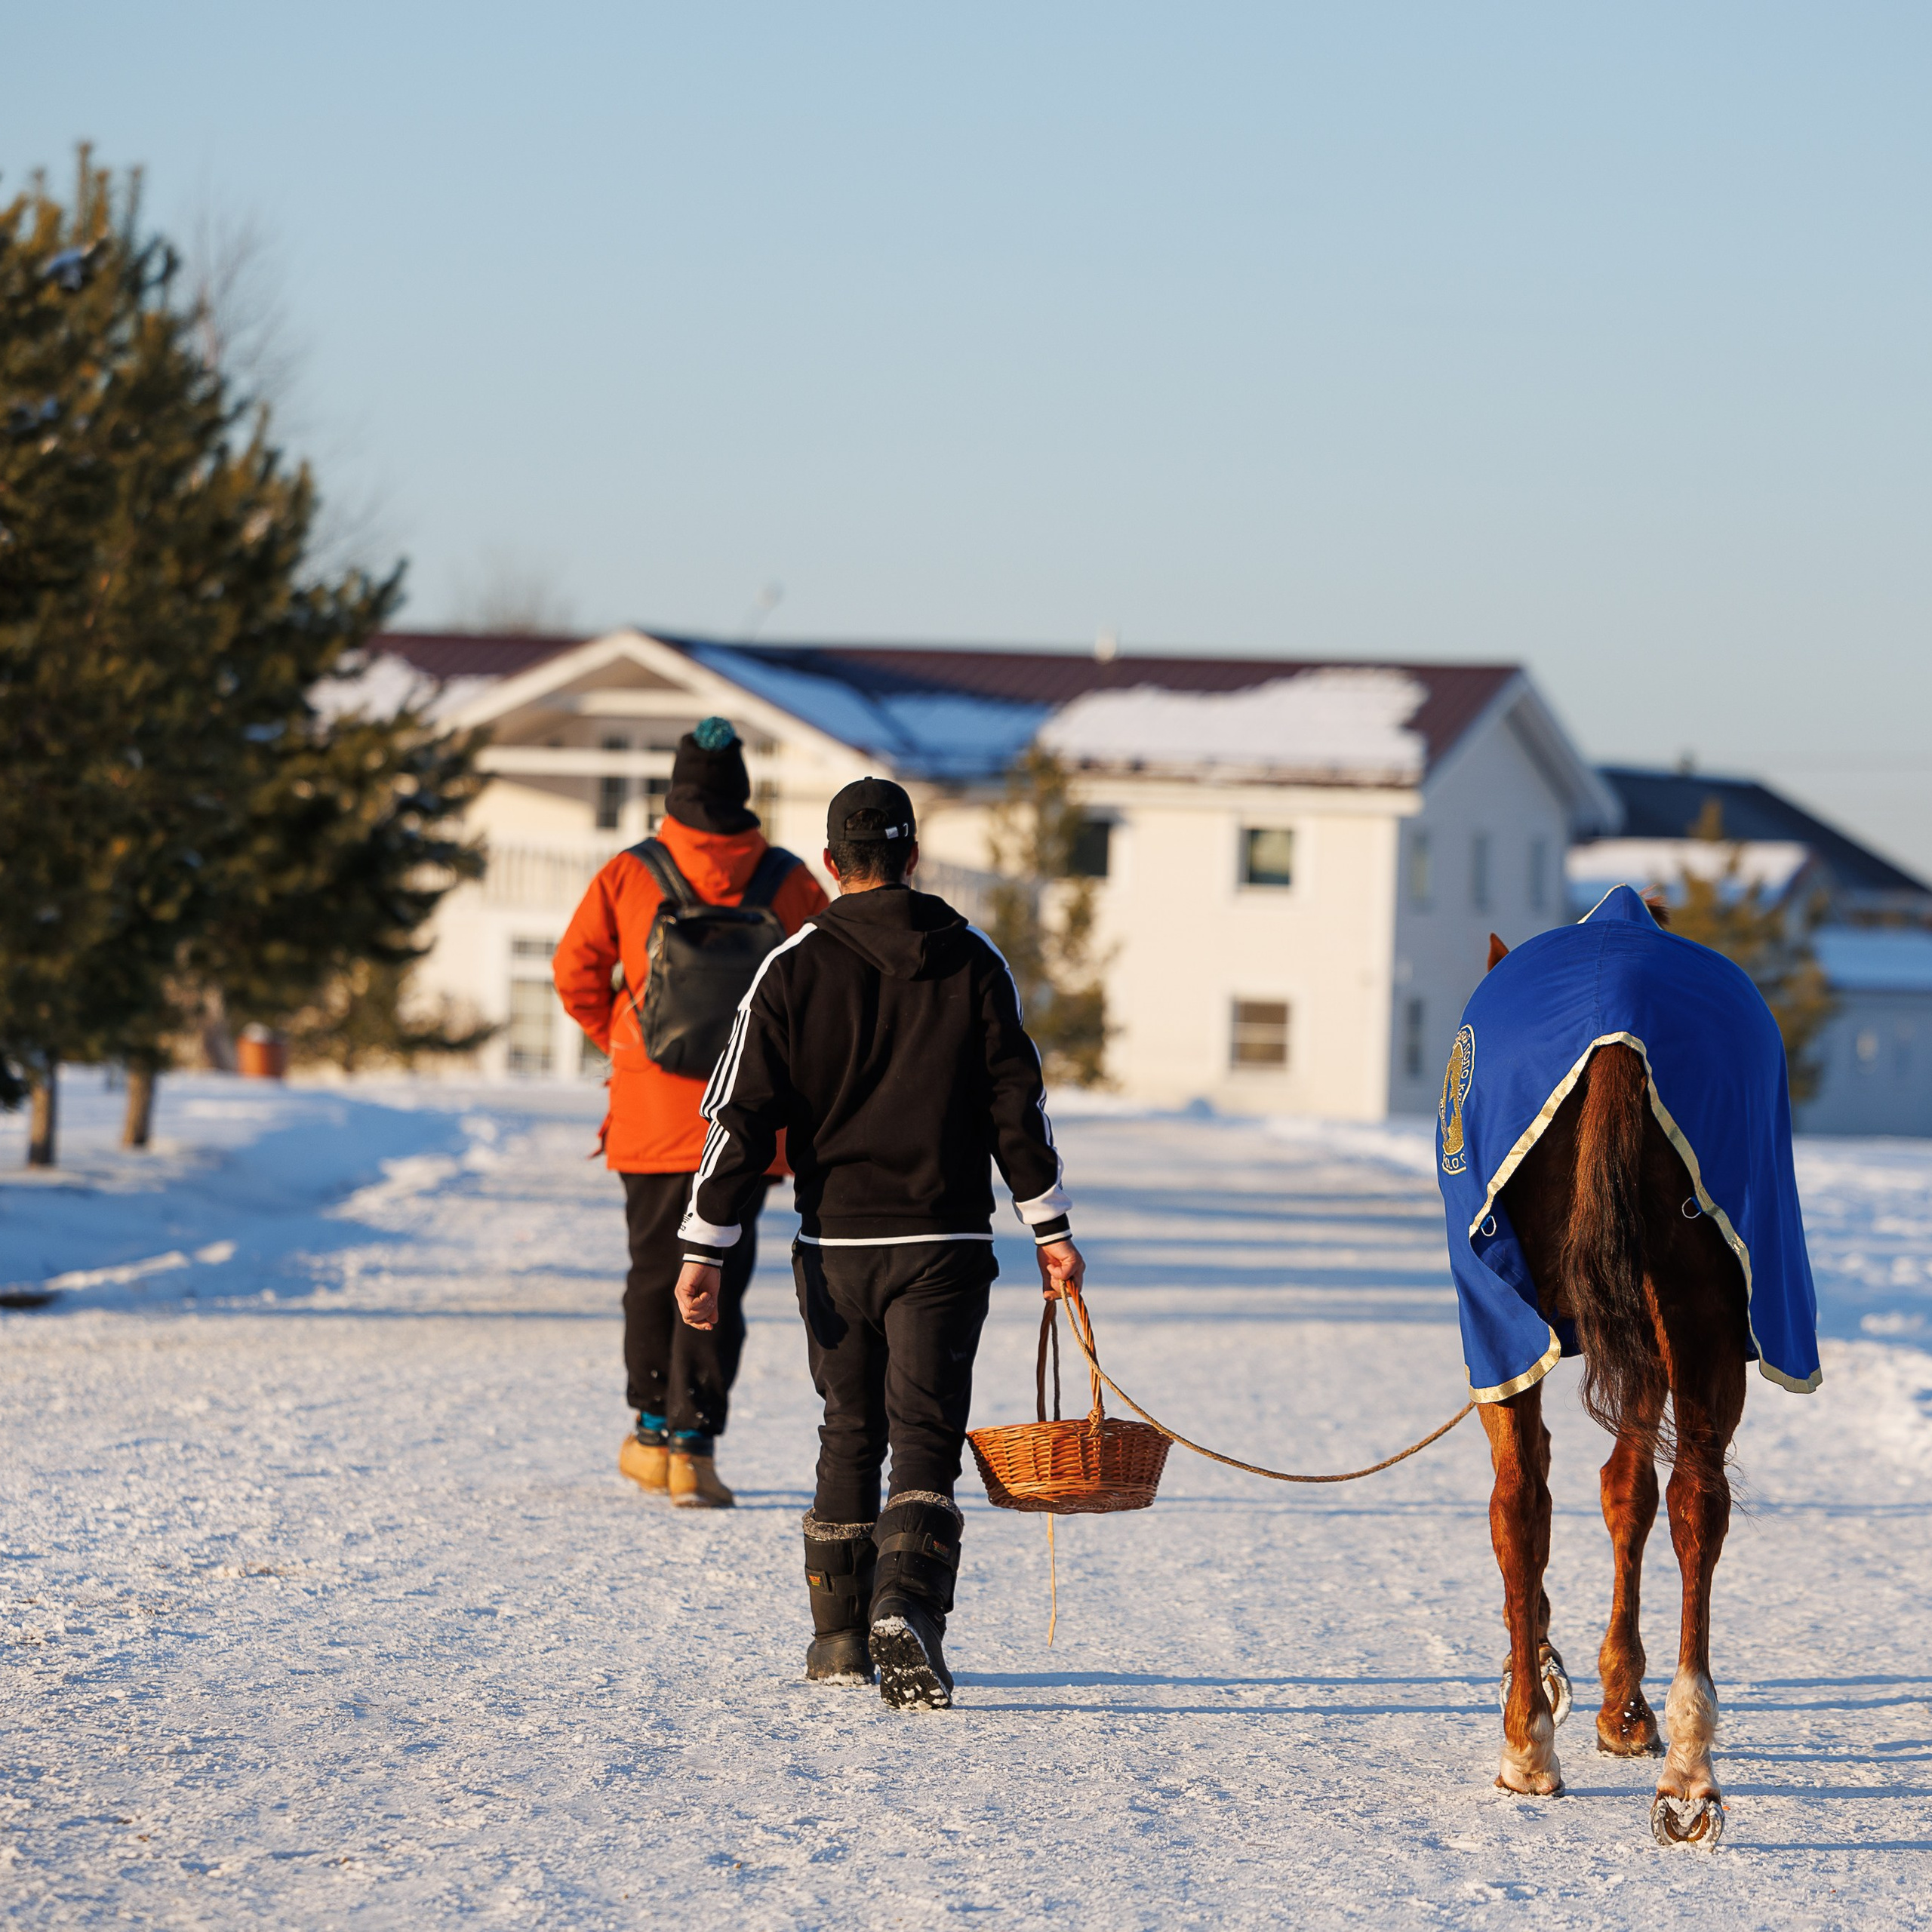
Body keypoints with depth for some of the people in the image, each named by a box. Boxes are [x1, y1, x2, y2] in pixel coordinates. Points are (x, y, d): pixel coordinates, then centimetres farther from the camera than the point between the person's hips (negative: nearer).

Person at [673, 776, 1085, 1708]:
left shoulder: (794, 968, -2)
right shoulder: (972, 962, 1)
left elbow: (742, 1118, -4)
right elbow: (1017, 1105, 1)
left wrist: (706, 1249, -2)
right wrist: (1051, 1228, 7)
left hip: (835, 1245, 1)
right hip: (945, 1245, -1)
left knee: (849, 1438, 17)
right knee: (926, 1443, -2)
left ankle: (839, 1633, 22)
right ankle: (907, 1611, -24)